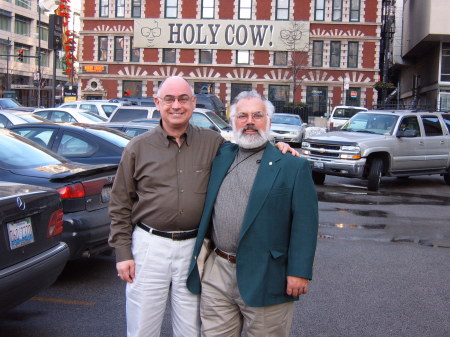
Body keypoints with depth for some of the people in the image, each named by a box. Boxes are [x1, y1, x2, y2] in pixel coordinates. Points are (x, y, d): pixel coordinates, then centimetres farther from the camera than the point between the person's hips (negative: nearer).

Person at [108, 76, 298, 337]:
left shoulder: (212, 142, 3)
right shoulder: (138, 147, 1)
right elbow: (121, 205, 4)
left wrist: (275, 148, -4)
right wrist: (122, 252, -2)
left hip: (193, 247, 1)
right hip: (150, 245, -1)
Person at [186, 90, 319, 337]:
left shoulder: (292, 165, -4)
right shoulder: (220, 158, 11)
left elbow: (304, 222, -9)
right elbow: (205, 210, 19)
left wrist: (299, 272, -14)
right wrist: (198, 256, 13)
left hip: (265, 278, -4)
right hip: (217, 272, 5)